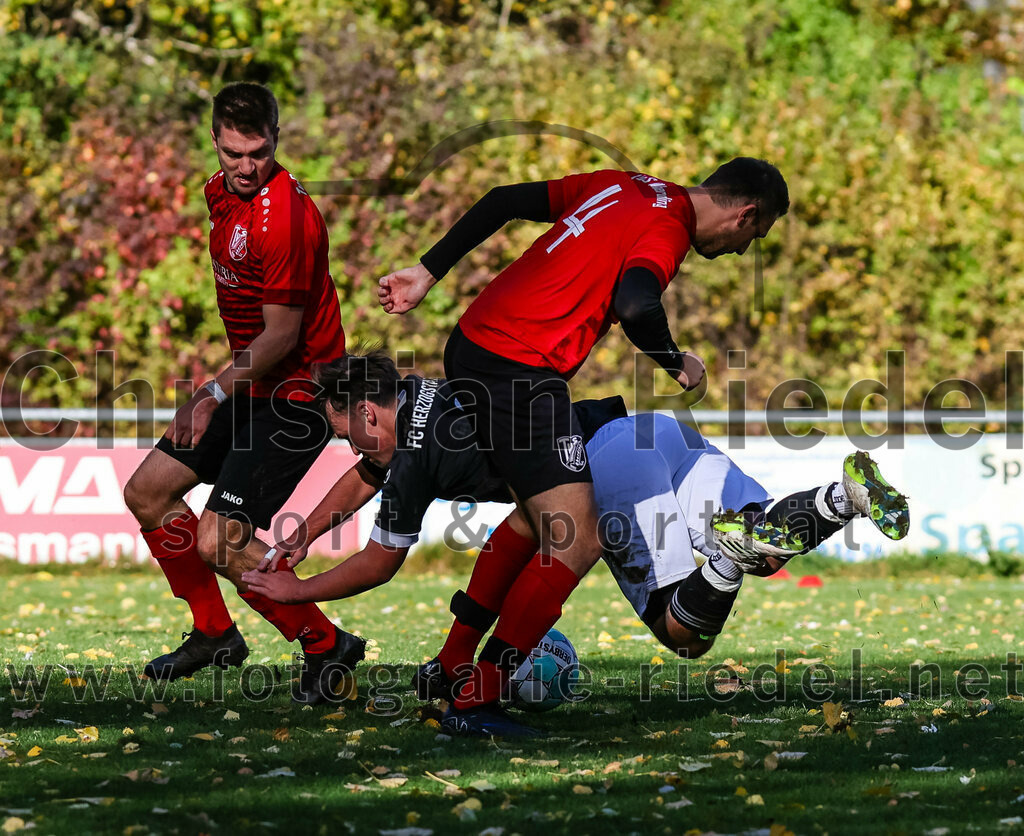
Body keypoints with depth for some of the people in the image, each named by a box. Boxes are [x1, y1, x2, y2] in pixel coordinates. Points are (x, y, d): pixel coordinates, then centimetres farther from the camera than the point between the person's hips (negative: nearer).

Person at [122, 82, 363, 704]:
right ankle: (214, 634, 28)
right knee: (147, 493, 14)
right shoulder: (222, 192, 4)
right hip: (251, 386, 10)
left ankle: (327, 646, 1)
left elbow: (282, 333, -22)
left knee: (218, 543, -17)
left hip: (294, 396, -10)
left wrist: (214, 394, -19)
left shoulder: (283, 217, -26)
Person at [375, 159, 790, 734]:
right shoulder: (667, 228, -9)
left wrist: (429, 271, 21)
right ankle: (475, 700, -9)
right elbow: (634, 304, -28)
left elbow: (505, 201, 18)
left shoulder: (622, 187, 17)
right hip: (520, 373, -10)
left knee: (537, 514, 25)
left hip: (471, 344, 10)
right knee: (578, 544, -9)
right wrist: (677, 362, -9)